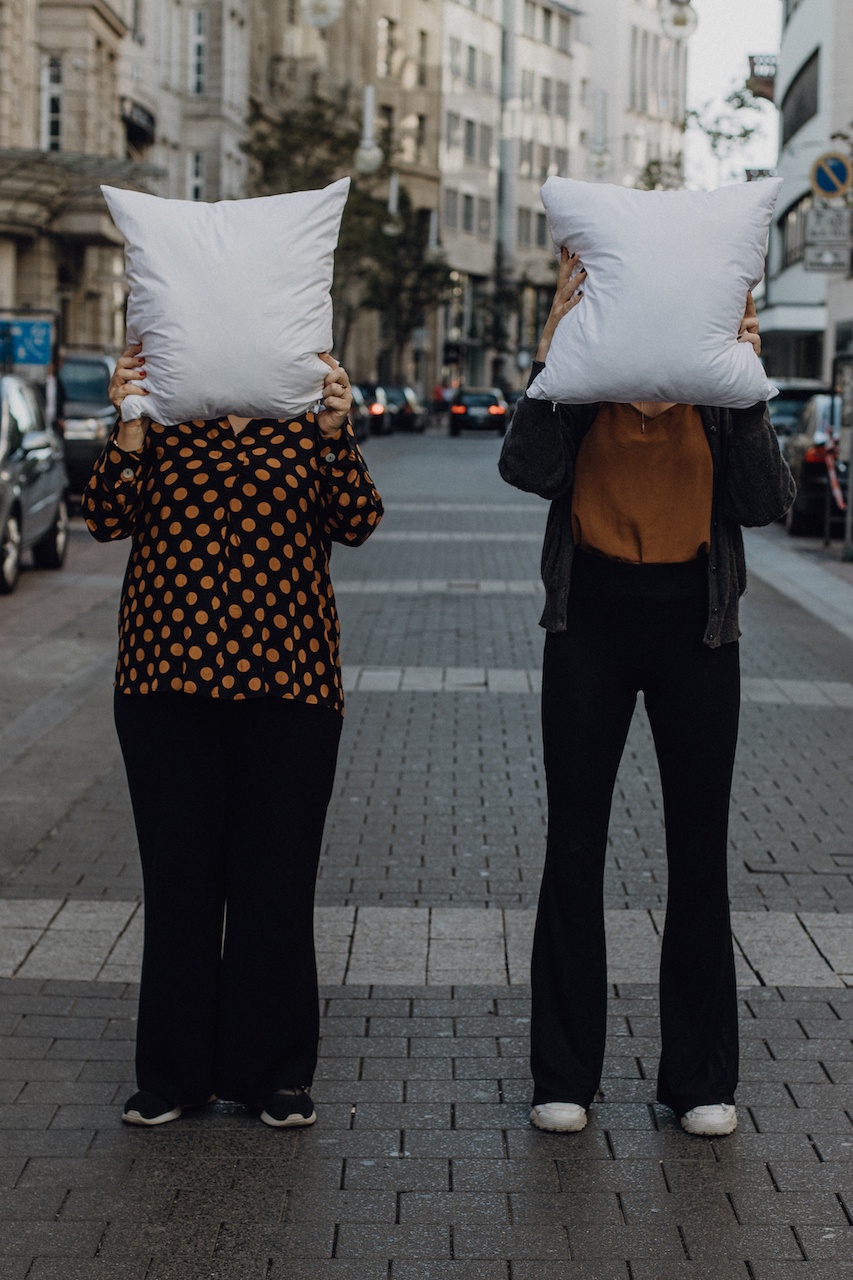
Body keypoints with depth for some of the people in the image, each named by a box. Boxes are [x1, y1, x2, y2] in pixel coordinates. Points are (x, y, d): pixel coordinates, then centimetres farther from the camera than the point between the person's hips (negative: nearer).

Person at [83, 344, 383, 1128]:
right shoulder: (160, 415, 8)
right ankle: (174, 1072, 18)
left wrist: (336, 435, -16)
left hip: (286, 679, 0)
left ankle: (275, 1073, 16)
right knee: (178, 873, 6)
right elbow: (107, 519, -4)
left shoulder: (307, 422, 8)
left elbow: (355, 524, -4)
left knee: (277, 875, 4)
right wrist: (128, 429, -16)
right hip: (167, 673, 0)